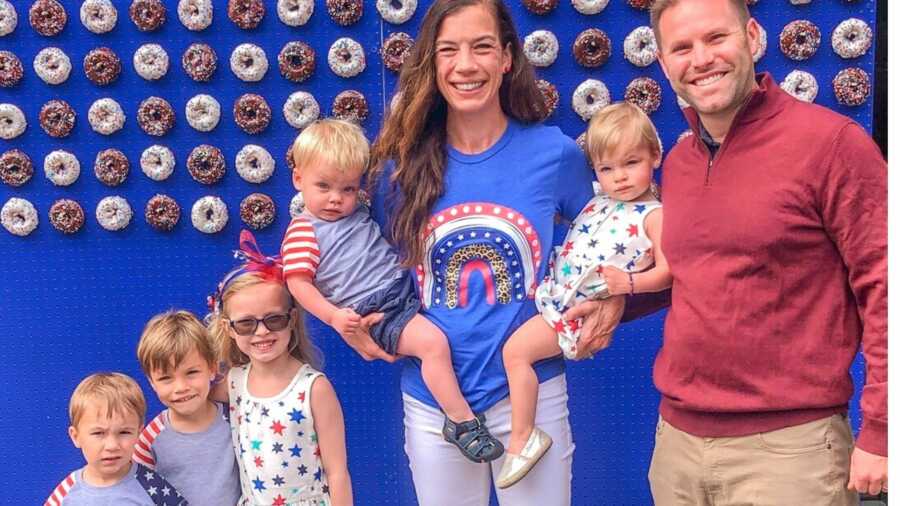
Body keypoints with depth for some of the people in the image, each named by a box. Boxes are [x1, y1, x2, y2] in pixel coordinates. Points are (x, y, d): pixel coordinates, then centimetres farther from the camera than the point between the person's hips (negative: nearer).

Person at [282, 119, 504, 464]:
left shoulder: (358, 212, 15)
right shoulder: (302, 234, -6)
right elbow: (298, 283, -12)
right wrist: (333, 316, -21)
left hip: (405, 284, 8)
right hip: (376, 314, -8)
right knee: (432, 342, -26)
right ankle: (462, 421, -18)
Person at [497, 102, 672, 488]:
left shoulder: (653, 215, -12)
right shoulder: (597, 202, 11)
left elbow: (666, 271, -18)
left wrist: (629, 283, -33)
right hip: (555, 295, 9)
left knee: (516, 349, -15)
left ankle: (523, 437, -4)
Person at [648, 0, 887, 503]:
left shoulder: (831, 141, -11)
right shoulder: (677, 163, 8)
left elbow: (883, 286, -11)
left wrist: (879, 431, -12)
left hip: (788, 443, -6)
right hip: (677, 438, 6)